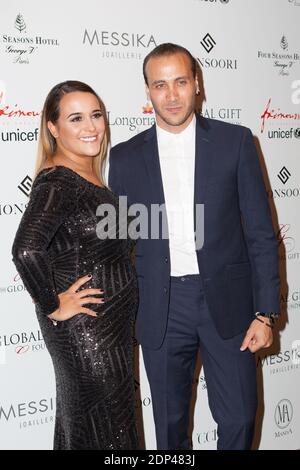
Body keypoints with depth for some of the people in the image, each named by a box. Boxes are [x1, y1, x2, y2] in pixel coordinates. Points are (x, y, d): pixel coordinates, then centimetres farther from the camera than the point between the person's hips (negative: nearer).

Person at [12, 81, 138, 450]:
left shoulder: (88, 175, 8)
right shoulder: (57, 181, -21)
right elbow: (26, 250, -35)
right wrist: (52, 306, -22)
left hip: (111, 323, 8)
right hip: (86, 327, -8)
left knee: (81, 423, 22)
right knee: (104, 432, 6)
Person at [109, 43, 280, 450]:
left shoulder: (235, 142, 0)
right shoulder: (125, 157, 4)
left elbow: (261, 233, -1)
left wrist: (265, 312, -5)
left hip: (227, 305, -1)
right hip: (161, 310, 2)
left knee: (239, 418, 5)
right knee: (170, 424, 14)